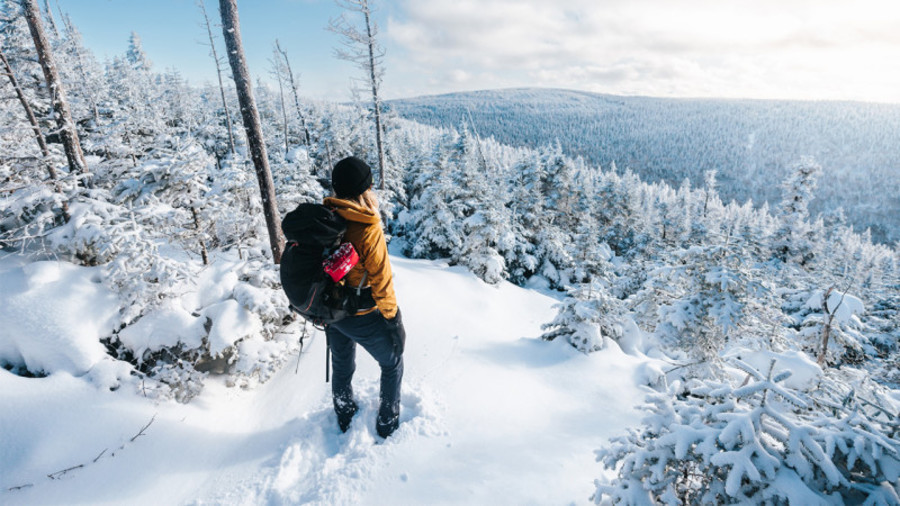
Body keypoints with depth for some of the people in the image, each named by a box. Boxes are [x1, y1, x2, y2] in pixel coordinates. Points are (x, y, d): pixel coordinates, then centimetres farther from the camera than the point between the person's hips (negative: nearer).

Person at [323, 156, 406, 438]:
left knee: (341, 367, 28)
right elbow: (381, 279, -21)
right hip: (363, 317, -6)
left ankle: (344, 419, 52)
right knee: (392, 364, 21)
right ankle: (388, 422, 36)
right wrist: (392, 315, -6)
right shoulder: (368, 228, -27)